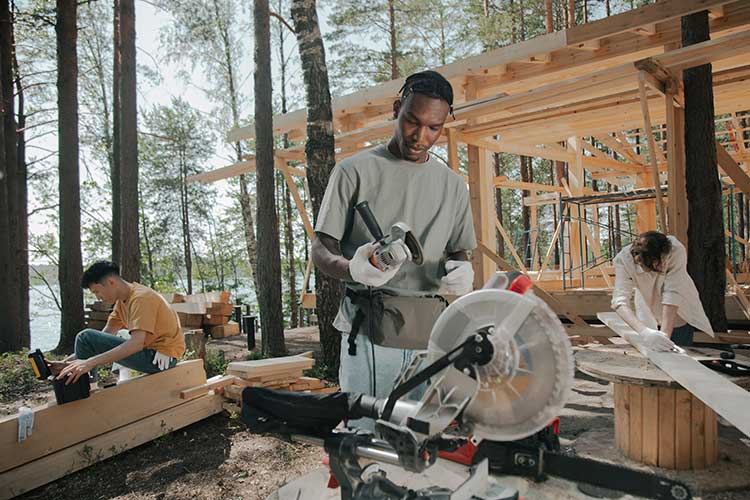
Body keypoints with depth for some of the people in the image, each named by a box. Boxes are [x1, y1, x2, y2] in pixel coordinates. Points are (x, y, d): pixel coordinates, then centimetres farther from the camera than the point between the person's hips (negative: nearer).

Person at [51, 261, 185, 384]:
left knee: (86, 337, -10)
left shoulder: (140, 298, -18)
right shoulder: (122, 300, 11)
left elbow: (136, 343, -30)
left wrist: (90, 362, -34)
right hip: (150, 352, 10)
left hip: (161, 357, -10)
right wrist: (66, 362, 0)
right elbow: (104, 337, 9)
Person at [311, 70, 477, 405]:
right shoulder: (354, 171, 2)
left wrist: (462, 271, -5)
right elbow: (321, 250, 0)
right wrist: (352, 268, -23)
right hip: (369, 329, -3)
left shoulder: (453, 184, 14)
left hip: (433, 330, 4)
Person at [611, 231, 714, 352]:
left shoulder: (676, 250, -34)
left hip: (679, 313, 0)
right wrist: (644, 331, -57)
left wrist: (665, 333, -43)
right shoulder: (623, 259, -33)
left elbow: (672, 294, -36)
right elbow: (619, 301, -41)